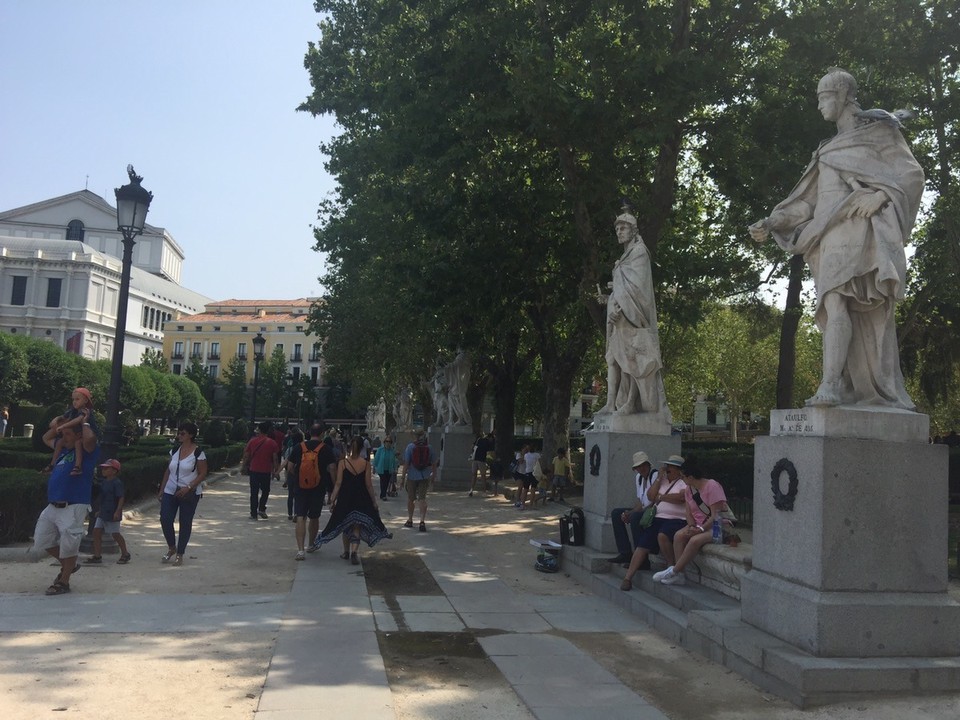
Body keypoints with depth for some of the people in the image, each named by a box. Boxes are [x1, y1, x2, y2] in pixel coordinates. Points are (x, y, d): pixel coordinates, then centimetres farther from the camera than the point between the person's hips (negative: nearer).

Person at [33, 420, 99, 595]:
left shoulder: (87, 451, -6)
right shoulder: (63, 449, 18)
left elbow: (90, 438, -30)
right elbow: (46, 438, 35)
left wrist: (85, 424, -10)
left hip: (73, 507, -9)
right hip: (52, 506, 9)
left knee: (68, 543, -4)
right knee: (41, 541, 13)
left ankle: (63, 582, 9)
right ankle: (67, 565, 32)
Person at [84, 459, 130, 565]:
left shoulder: (117, 483, -16)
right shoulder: (104, 482, 10)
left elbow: (121, 498, -19)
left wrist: (117, 511, -26)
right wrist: (100, 510, 21)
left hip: (112, 514, -9)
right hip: (103, 513, 9)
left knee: (115, 534, 1)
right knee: (96, 531, 2)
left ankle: (125, 554, 17)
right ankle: (97, 556, 9)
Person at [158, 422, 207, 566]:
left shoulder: (198, 453, -10)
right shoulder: (175, 450, 7)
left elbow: (202, 474, -10)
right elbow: (168, 471, 13)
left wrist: (188, 487, -20)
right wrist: (161, 490, 11)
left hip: (189, 494, -5)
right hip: (170, 491, 5)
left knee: (185, 523, 4)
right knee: (165, 520, -3)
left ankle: (180, 554, 17)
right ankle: (171, 548, 21)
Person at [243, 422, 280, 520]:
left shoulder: (252, 441, -1)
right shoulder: (272, 443, -3)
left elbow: (246, 457, 1)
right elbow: (275, 459, -4)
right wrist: (275, 471, 5)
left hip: (254, 470, 1)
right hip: (266, 471, -1)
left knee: (254, 492, 8)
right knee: (265, 490, 17)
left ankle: (253, 514, 8)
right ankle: (262, 509, 2)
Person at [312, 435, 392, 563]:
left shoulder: (342, 463, -7)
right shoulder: (366, 463, -7)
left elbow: (338, 483, -7)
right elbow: (368, 484, -5)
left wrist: (333, 500, 0)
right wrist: (374, 501, 4)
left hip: (345, 498, 1)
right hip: (361, 499, -1)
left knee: (345, 525, 18)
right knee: (357, 526, 7)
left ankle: (346, 552, 29)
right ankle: (354, 551, -12)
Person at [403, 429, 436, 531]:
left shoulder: (410, 447, -7)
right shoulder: (429, 447, 1)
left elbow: (406, 463, -10)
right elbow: (434, 463, 6)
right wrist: (433, 476, 18)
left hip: (412, 476, -2)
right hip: (425, 477, 2)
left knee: (410, 499, 14)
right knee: (422, 499, 2)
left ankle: (410, 521, 27)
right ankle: (422, 521, -15)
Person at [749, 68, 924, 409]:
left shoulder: (879, 129, 11)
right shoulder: (828, 149, 27)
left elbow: (912, 173, 2)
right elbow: (809, 200, 20)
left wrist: (879, 195, -16)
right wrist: (771, 223, 6)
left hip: (857, 229, -6)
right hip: (829, 233, 6)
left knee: (834, 301, -25)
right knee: (853, 314, -1)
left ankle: (830, 387, -35)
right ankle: (870, 393, -3)